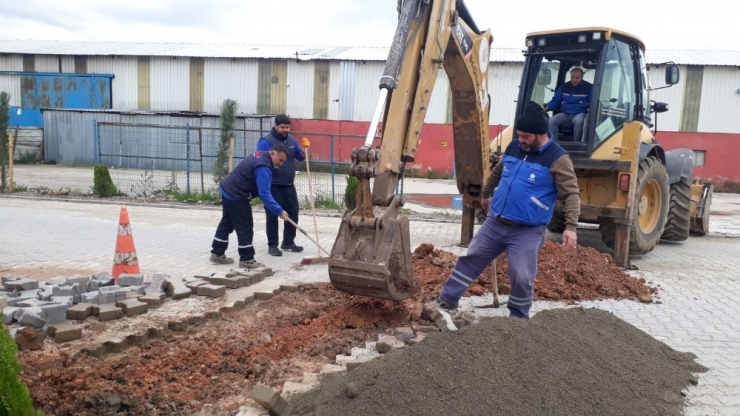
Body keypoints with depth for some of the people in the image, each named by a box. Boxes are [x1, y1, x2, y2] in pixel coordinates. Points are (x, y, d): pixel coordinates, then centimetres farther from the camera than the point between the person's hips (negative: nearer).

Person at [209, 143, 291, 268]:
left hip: (228, 190, 11)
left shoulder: (261, 155, 6)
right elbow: (264, 194, -32)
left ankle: (217, 253, 29)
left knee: (227, 223, 19)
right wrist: (279, 211, -32)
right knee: (245, 227, -3)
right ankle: (246, 259, 4)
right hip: (236, 196, -11)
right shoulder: (263, 167, -25)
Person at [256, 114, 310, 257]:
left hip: (289, 185, 7)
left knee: (293, 213, 11)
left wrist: (304, 148, -6)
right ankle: (272, 245, 9)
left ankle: (288, 242, 24)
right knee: (272, 216, 0)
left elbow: (301, 157, 16)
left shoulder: (291, 140, 9)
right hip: (273, 186, -7)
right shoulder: (266, 141, -12)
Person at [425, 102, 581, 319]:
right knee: (470, 258, 8)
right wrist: (485, 195, 35)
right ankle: (447, 300, 20)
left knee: (522, 277, -4)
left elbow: (572, 194, -14)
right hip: (495, 222, 6)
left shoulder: (557, 159, -12)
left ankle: (518, 318, 19)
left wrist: (571, 226, -25)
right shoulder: (513, 147, 6)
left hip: (527, 231, -5)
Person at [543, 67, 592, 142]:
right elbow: (556, 101, 17)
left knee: (578, 121, -40)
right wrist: (547, 107, -4)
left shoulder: (588, 87, 2)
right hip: (565, 114, 4)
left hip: (580, 114, -3)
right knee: (551, 121, -25)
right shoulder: (564, 87, 13)